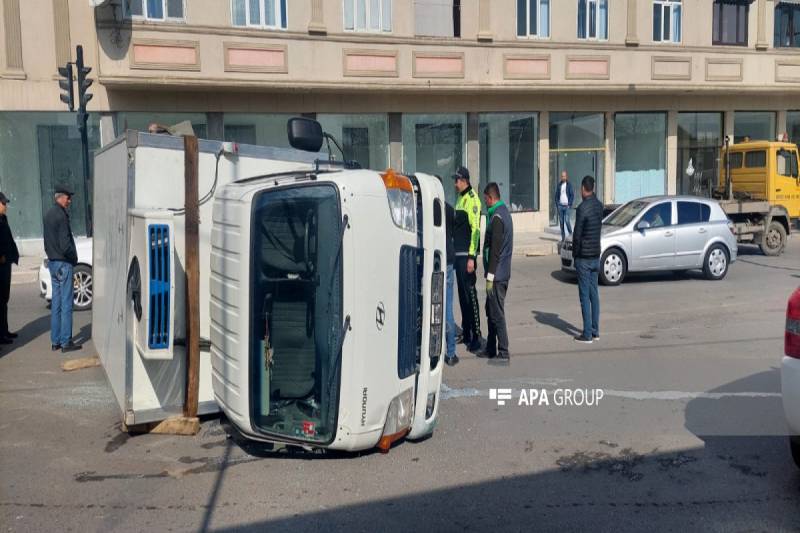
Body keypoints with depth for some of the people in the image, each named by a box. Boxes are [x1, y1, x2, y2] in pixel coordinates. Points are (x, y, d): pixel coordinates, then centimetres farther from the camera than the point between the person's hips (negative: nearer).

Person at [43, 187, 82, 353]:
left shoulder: (48, 215, 13)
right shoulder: (61, 216, -17)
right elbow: (65, 244, -22)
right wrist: (74, 258, -7)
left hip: (52, 262, 9)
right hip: (63, 263, -9)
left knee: (56, 302, 13)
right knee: (66, 303, -4)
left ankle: (55, 341, 18)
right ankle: (66, 342, -1)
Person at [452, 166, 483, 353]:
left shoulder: (473, 199, -12)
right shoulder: (459, 199, 18)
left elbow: (475, 229, -18)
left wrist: (471, 257, -22)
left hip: (467, 255, -10)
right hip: (457, 254, 10)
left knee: (470, 294, -9)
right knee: (462, 295, 14)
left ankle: (476, 336, -6)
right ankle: (466, 333, 22)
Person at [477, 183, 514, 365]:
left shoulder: (497, 217, -17)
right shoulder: (504, 213, 14)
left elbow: (495, 250, -21)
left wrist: (490, 276, -19)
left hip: (497, 274, -10)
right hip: (503, 273, 10)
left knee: (497, 314, -6)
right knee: (491, 311, 17)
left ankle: (503, 353, -2)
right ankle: (491, 349, 26)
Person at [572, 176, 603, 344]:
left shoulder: (582, 208, -17)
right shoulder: (599, 206, 6)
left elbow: (577, 234, -15)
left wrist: (575, 253, -4)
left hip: (583, 256, -7)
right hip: (596, 255, 7)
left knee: (585, 295, -3)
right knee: (594, 293, 13)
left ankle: (587, 334, -1)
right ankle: (595, 331, 18)